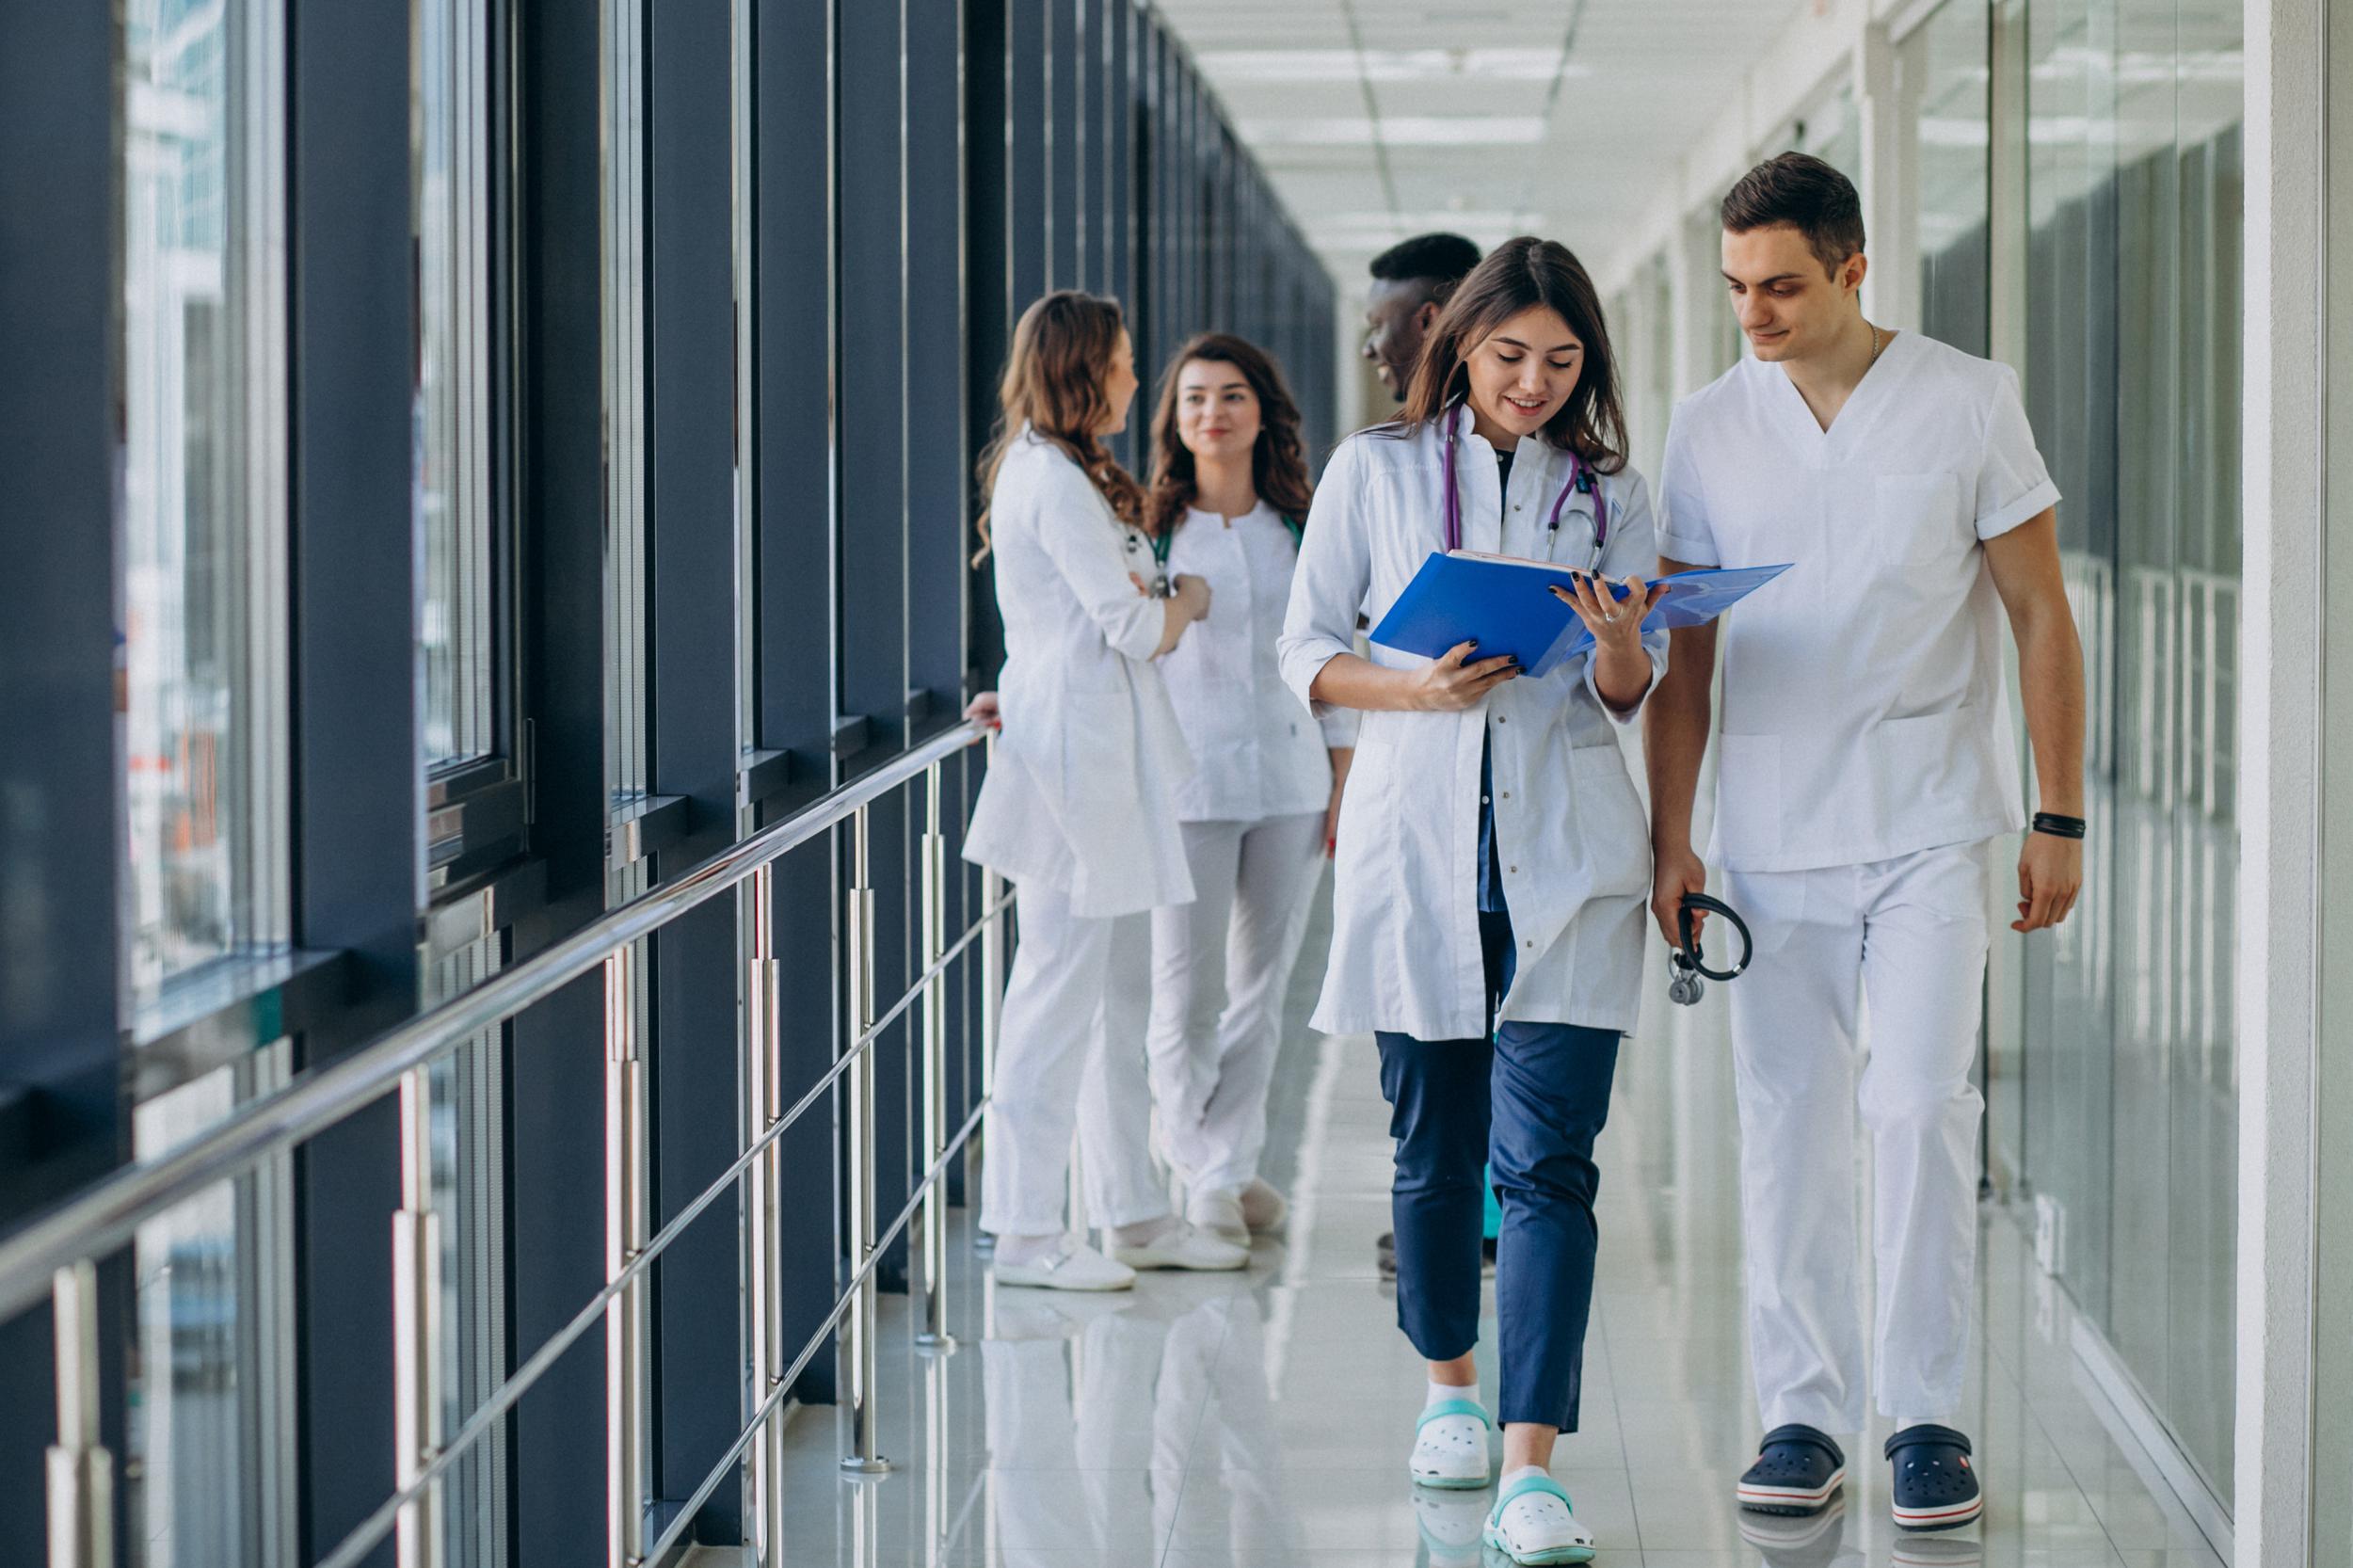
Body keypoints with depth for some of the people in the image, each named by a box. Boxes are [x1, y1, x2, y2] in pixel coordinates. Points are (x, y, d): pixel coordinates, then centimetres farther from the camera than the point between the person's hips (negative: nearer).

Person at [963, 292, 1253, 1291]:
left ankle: (1133, 1213, 18)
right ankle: (1025, 1232, -3)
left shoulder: (1049, 474, 19)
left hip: (1097, 755, 10)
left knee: (1121, 995, 13)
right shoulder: (1055, 481, -14)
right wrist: (1190, 599, 3)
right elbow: (1135, 627, -14)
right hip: (1076, 752, -10)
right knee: (1059, 995, -7)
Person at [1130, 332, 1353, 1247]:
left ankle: (1236, 1160, 19)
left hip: (1290, 779, 3)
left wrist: (1345, 783, 8)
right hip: (1187, 781, -3)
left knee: (1262, 987, 7)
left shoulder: (1302, 530, 9)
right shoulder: (1150, 531, 2)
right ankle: (1204, 1179, 7)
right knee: (1188, 992, -4)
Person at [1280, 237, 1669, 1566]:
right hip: (1418, 844, 0)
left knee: (1549, 1161, -10)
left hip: (1569, 856, 0)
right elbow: (1307, 652, 6)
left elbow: (1630, 695, 9)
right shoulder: (1375, 472, 6)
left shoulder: (1613, 492, 9)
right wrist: (1420, 690, -12)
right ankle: (1451, 1385, 33)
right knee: (1435, 1148, 9)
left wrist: (1620, 641, -15)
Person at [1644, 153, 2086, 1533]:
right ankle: (1804, 1413, 11)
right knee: (1789, 1120, 4)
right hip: (1769, 835, 3)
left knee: (1921, 1106, -8)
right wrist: (1669, 834, 3)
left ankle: (1929, 1415, 2)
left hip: (1932, 827, -2)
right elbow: (1683, 652, 9)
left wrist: (2061, 816, -1)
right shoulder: (1708, 429, 5)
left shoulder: (1969, 402, -2)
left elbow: (2041, 616, 2)